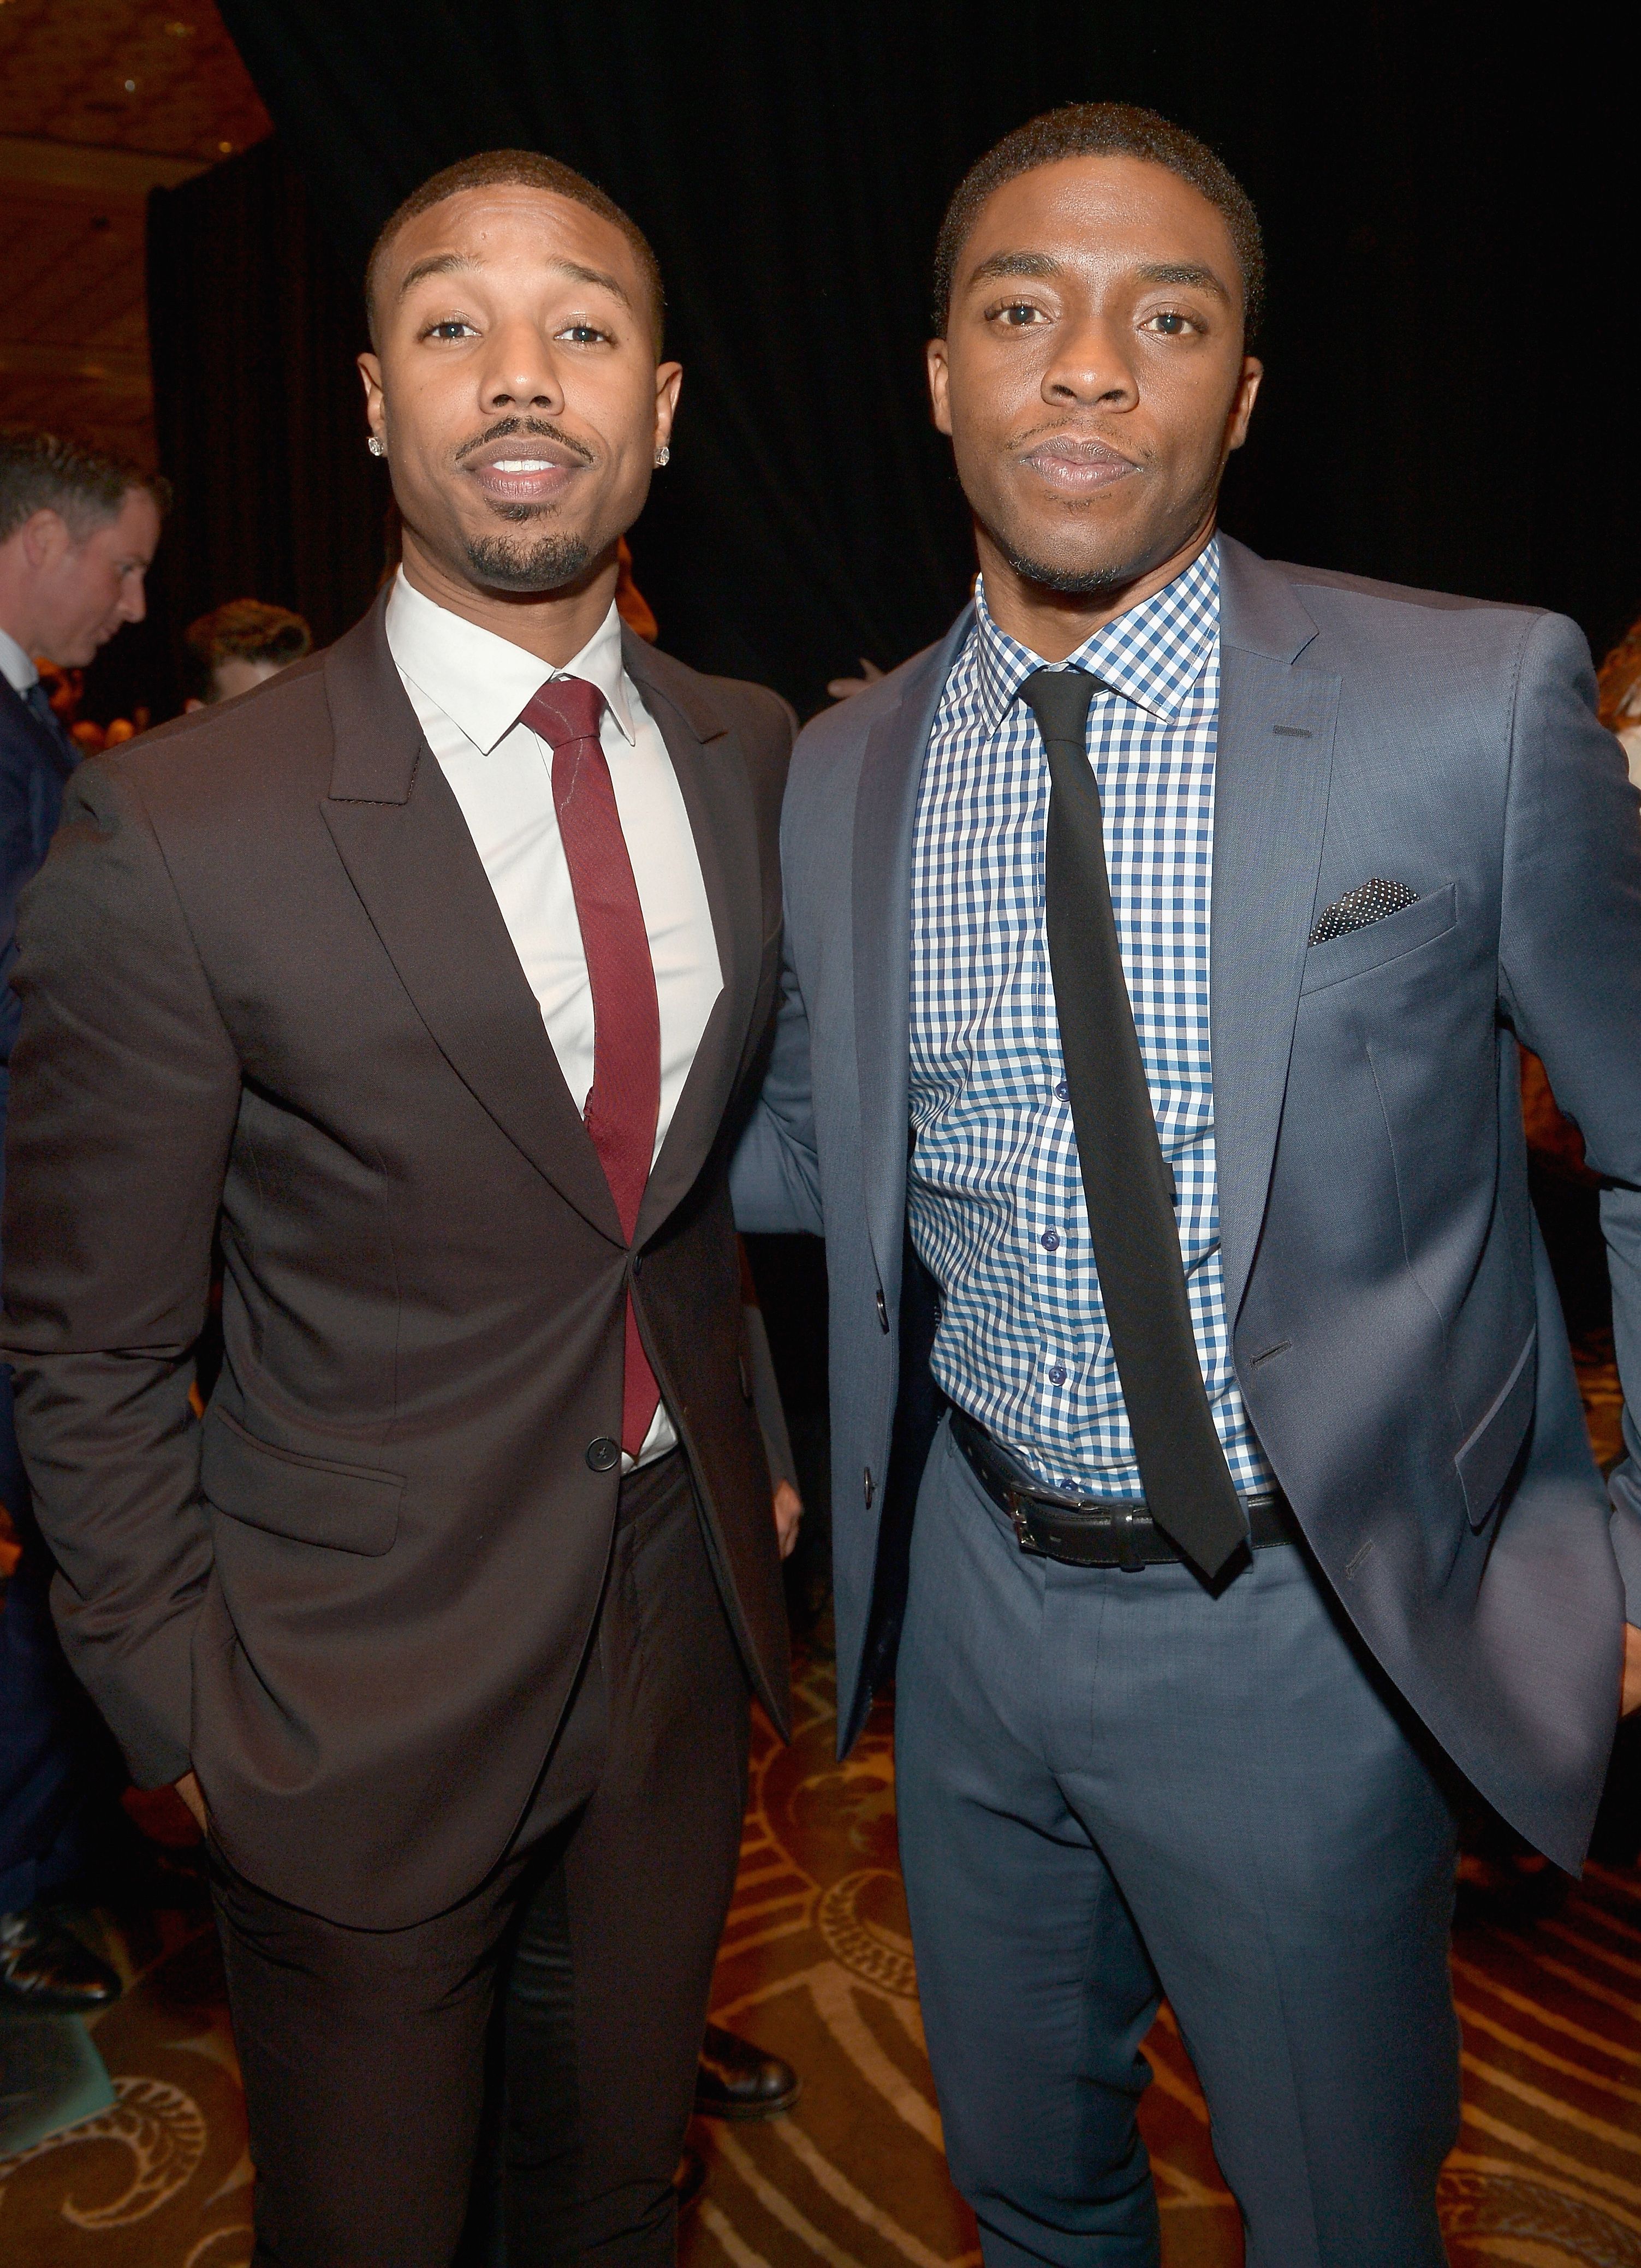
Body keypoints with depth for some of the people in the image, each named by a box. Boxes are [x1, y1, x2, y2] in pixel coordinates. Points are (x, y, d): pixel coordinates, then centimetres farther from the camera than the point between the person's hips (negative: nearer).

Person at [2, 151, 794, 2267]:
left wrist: (766, 1440, 9)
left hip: (684, 1617, 4)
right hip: (362, 1696, -4)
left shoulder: (753, 756, -2)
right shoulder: (178, 831, -18)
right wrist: (189, 1711, -7)